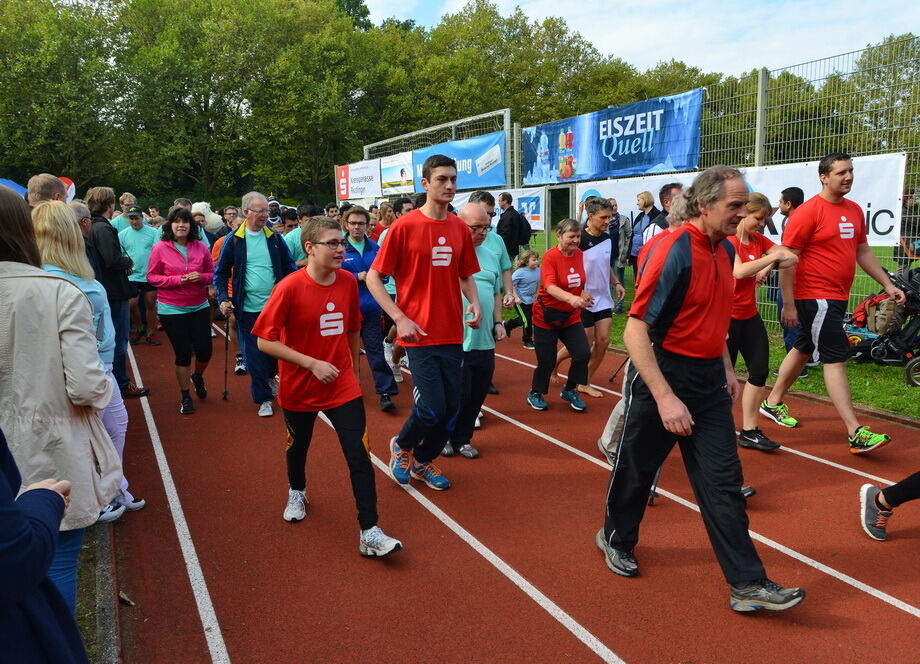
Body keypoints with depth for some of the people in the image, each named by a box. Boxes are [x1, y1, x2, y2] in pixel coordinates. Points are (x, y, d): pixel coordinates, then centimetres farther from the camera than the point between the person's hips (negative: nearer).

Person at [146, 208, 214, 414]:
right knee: (183, 353, 2)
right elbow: (152, 277, -4)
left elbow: (211, 273, 8)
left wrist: (201, 277, -14)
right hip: (172, 309, -2)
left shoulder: (201, 248, 0)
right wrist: (177, 280, -17)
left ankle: (198, 376, 37)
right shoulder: (160, 248, -6)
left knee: (204, 350, 1)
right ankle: (185, 396, 21)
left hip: (199, 306, 2)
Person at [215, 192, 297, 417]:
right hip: (248, 308, -2)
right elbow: (221, 272, 3)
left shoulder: (274, 238, 3)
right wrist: (223, 299, -10)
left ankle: (270, 377, 42)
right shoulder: (234, 240, -3)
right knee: (254, 355, 3)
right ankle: (264, 398, 17)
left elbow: (289, 268, 8)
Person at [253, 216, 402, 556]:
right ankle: (297, 493, 53)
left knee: (358, 454, -8)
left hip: (342, 385, 2)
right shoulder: (289, 287, -18)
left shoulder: (348, 281, -4)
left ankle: (369, 533, -3)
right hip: (299, 387, -2)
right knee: (298, 445, 22)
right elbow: (265, 341, -17)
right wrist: (313, 364, -23)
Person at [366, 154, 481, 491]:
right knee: (432, 408, -8)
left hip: (452, 333, 5)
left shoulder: (460, 228, 6)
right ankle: (401, 445, 23)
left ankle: (423, 461, 33)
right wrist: (400, 318, -14)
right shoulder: (404, 226, -8)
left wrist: (475, 303, -2)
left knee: (451, 408, 9)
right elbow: (373, 277, -5)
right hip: (420, 334, -5)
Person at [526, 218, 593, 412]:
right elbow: (550, 286, -33)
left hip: (571, 316, 6)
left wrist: (583, 294, 3)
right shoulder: (550, 256, -18)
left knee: (583, 353, -7)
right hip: (547, 316, -5)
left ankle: (569, 390, 17)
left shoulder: (579, 254, 2)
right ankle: (535, 394, 26)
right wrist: (571, 298, -48)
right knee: (547, 360, 0)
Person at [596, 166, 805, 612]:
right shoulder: (674, 252, -20)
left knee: (723, 480, 5)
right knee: (636, 469, 13)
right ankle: (616, 538, 39)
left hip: (709, 381, 7)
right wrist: (665, 398, -28)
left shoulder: (725, 250, 6)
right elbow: (635, 331, -24)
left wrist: (726, 370, 20)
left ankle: (747, 583, 12)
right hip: (661, 375, -7)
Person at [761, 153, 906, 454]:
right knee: (835, 360, -9)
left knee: (804, 349, 18)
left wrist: (887, 284, 14)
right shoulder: (808, 212, -14)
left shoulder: (855, 210, 11)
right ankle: (855, 433, -7)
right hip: (815, 298, -8)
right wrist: (788, 305, -16)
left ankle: (773, 402, 34)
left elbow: (863, 251, 21)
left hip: (837, 298, 8)